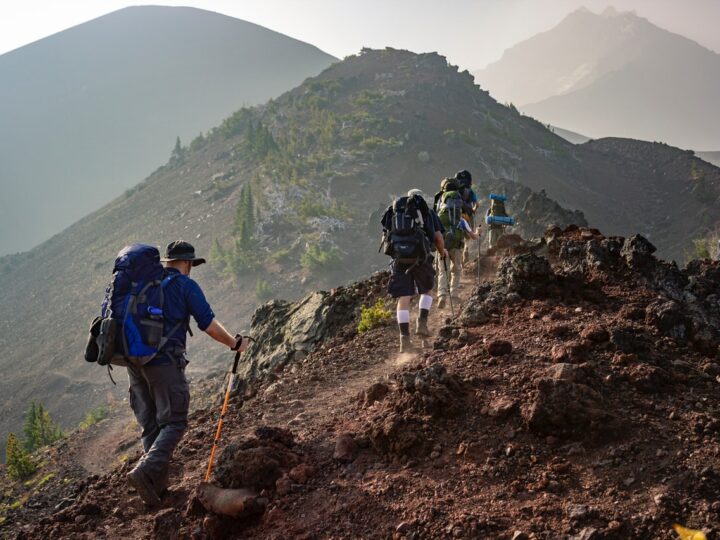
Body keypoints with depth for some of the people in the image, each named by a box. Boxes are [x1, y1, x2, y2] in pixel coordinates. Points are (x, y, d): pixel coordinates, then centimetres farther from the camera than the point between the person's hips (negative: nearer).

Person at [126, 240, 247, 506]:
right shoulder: (185, 285, -2)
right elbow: (209, 325, -5)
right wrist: (235, 343, 10)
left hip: (134, 361, 7)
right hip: (165, 363, -6)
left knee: (150, 425, 13)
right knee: (174, 422, -2)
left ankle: (157, 484, 13)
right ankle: (145, 472, -21)